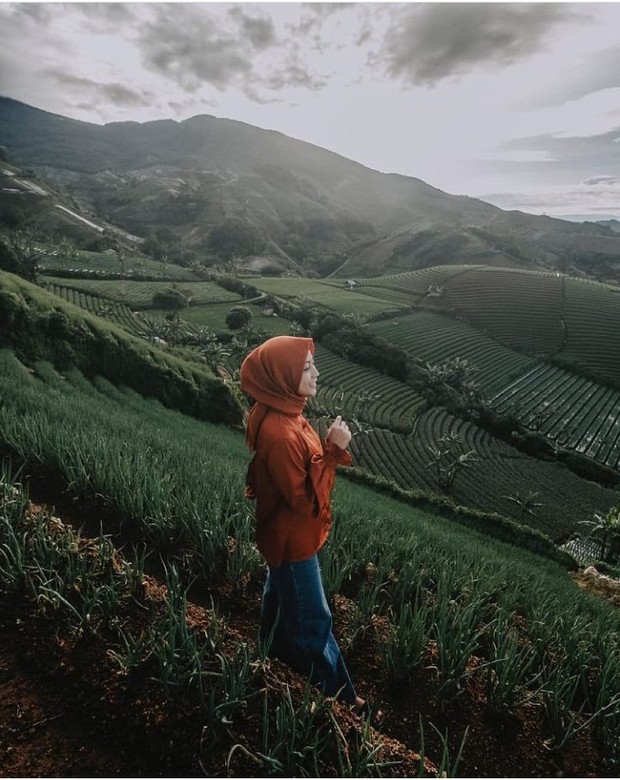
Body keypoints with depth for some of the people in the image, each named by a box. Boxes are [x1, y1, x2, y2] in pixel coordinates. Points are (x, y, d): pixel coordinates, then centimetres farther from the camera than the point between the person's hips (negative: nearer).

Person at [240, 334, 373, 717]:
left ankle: (279, 661, 55)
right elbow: (305, 500, -29)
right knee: (314, 620, 11)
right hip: (292, 538, -10)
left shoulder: (282, 413, -4)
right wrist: (334, 448, -30)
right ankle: (341, 695, 31)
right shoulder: (278, 432, -34)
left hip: (287, 534, 10)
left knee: (284, 601, 30)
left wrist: (332, 446, -3)